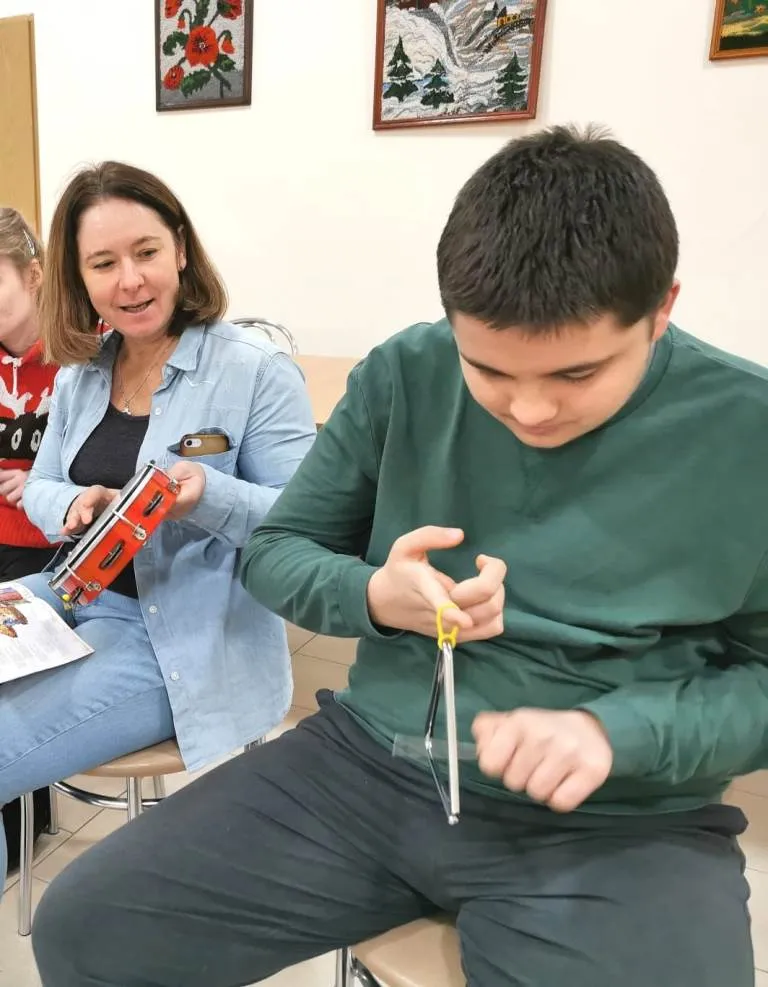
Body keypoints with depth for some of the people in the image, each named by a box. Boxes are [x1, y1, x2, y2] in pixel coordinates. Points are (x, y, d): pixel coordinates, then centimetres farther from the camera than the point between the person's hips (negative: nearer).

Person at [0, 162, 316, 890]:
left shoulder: (255, 371, -12)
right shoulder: (79, 372, 10)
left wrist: (209, 495, -32)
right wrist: (73, 505, -9)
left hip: (183, 637, -7)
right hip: (72, 594, 7)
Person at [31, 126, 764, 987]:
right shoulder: (403, 377, -3)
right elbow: (274, 551, 5)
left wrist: (615, 731, -18)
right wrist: (373, 597, -16)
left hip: (621, 823, -1)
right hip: (368, 762, 3)